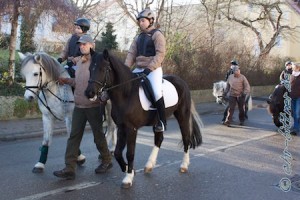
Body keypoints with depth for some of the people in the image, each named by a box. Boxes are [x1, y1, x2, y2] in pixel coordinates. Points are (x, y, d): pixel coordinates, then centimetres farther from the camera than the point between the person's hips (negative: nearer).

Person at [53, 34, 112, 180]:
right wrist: (67, 81, 8)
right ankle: (69, 168, 2)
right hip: (79, 106, 7)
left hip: (94, 106, -7)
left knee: (98, 135, 8)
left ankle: (107, 161, 28)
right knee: (74, 136, 1)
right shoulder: (80, 62, 13)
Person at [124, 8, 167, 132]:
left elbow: (160, 54, -14)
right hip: (139, 69, 8)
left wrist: (149, 68, -24)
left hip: (153, 69, -8)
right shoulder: (138, 37, 17)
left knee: (156, 92, -26)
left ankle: (162, 121, -14)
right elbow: (131, 54, 10)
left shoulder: (157, 35, -3)